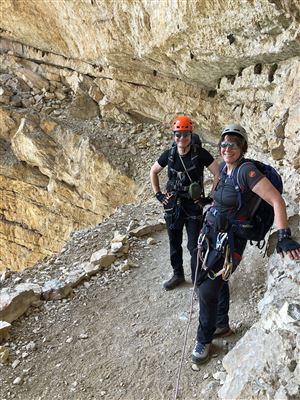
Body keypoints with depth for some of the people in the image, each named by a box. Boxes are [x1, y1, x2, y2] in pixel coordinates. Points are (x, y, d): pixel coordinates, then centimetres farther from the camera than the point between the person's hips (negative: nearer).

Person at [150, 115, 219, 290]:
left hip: (193, 205, -4)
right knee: (174, 243, 16)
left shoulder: (200, 153, -14)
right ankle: (178, 275, 36)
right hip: (173, 205, 4)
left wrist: (212, 197, -10)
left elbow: (218, 173, -9)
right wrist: (158, 194, 6)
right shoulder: (169, 154, -4)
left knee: (194, 246, -1)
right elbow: (153, 172, 12)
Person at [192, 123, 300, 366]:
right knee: (218, 280, 20)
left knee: (207, 289, -3)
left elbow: (276, 200, -27)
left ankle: (204, 341, 19)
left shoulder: (247, 171, -22)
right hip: (212, 233, 8)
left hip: (229, 240, -7)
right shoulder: (225, 168, 3)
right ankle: (222, 325, 42)